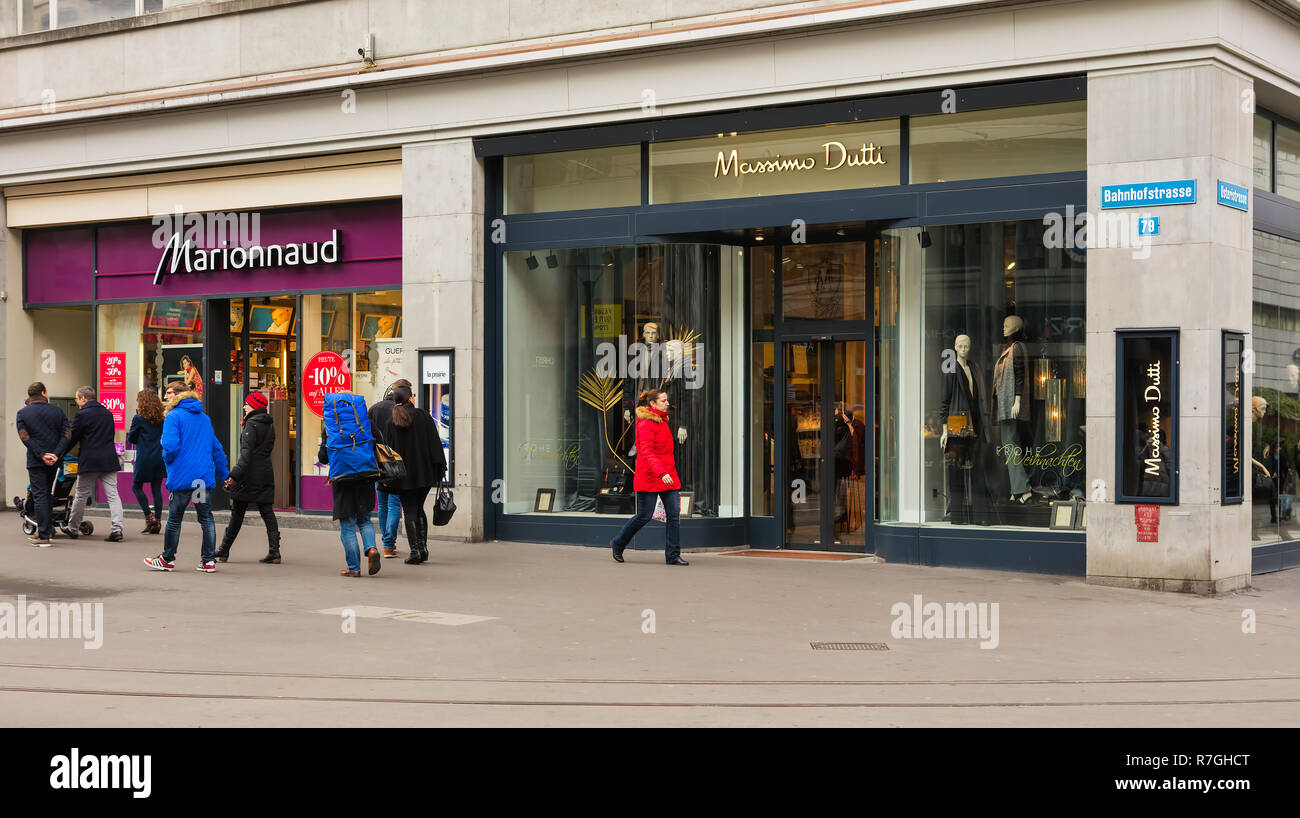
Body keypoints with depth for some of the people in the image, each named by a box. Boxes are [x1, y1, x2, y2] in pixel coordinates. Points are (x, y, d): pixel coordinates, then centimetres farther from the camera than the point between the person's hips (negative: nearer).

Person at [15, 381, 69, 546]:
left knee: (39, 496, -2)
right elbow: (66, 435, -4)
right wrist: (57, 454, -10)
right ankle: (46, 528, 20)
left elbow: (25, 437, -11)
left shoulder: (22, 413, 0)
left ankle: (43, 536, -7)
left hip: (35, 461, -3)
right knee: (47, 494, 16)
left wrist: (42, 455, -14)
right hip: (54, 461, 3)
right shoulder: (57, 411, 5)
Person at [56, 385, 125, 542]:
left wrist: (57, 454, -8)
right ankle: (117, 529, -10)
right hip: (109, 461, 5)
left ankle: (72, 528, 21)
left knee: (81, 496, 8)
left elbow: (71, 438, -8)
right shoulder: (108, 413, 13)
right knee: (112, 495, 0)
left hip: (89, 462, -5)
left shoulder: (81, 415, -7)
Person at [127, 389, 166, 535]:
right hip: (159, 458, 5)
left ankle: (149, 516, -5)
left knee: (136, 486, 8)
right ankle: (157, 521, 4)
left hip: (144, 458, -5)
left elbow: (131, 439, 3)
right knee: (157, 489, 7)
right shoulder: (161, 419, 6)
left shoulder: (138, 418, -6)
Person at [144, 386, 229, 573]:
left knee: (174, 519, 6)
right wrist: (224, 475, 24)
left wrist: (167, 459, 3)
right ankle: (208, 560, 5)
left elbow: (170, 445, -19)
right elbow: (217, 449, 19)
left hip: (182, 477, -5)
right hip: (204, 476, 6)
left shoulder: (173, 416, -5)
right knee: (206, 517, 7)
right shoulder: (204, 418, 15)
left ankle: (167, 559, 16)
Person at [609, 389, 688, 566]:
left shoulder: (662, 421, 15)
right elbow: (647, 453, -23)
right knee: (644, 516, -1)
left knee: (674, 514, -3)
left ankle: (673, 555, -1)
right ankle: (618, 544, 20)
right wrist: (661, 473, -34)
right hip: (649, 477, -8)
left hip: (668, 476, 8)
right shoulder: (646, 423, -13)